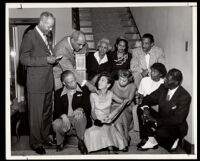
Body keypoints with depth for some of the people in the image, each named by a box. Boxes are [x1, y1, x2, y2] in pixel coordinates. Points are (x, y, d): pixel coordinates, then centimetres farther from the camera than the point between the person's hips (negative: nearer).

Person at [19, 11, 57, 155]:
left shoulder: (45, 36, 17)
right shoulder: (30, 36, -9)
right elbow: (24, 59, -15)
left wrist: (52, 59, 8)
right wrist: (46, 60, -19)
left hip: (48, 82, 8)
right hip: (36, 83, -8)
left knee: (47, 113, 15)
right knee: (36, 115, 2)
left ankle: (45, 137, 30)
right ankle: (36, 143, 15)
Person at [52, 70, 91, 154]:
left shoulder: (83, 90, 2)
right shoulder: (58, 93, 5)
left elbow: (88, 107, -2)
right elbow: (57, 110, -1)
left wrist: (80, 109, -26)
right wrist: (63, 116, -25)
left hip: (78, 119, 0)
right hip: (65, 119, 1)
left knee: (80, 115, -37)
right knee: (56, 124, -33)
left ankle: (81, 142, -11)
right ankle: (60, 143, 4)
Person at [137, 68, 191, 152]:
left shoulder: (185, 97, -22)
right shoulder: (163, 87, -4)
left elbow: (178, 119, -26)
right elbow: (149, 98, 4)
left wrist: (156, 120, -31)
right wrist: (145, 108, -21)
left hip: (176, 127, -6)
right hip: (161, 119, 7)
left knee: (161, 132, -39)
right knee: (140, 109, -11)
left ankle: (171, 141, 0)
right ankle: (151, 140, -11)